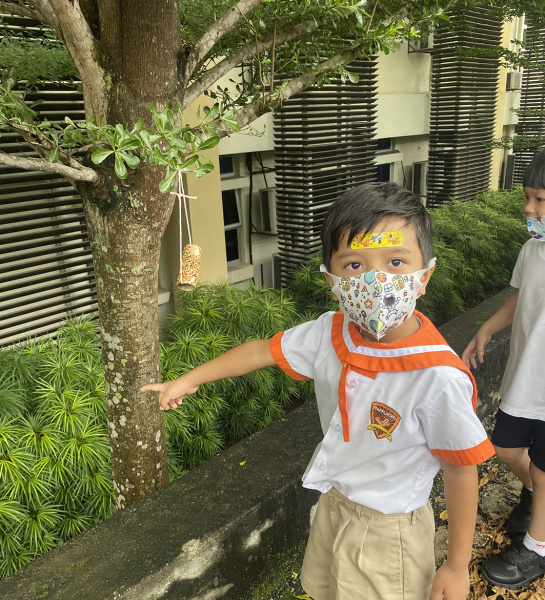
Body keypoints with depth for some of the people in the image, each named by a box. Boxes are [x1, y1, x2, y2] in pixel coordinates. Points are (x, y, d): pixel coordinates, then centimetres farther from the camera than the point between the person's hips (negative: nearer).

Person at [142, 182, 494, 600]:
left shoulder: (439, 378, -32)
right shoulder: (329, 334, -16)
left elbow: (461, 471, -20)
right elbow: (264, 350, -1)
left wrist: (457, 566, -9)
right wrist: (190, 380, 9)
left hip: (386, 531, -5)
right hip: (333, 505, 6)